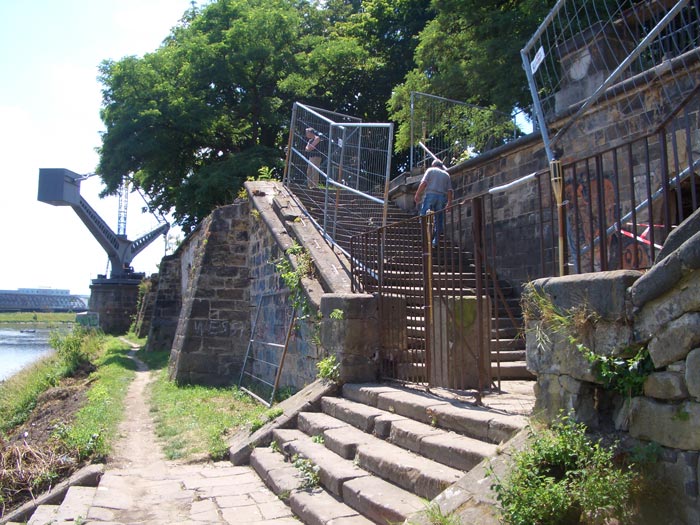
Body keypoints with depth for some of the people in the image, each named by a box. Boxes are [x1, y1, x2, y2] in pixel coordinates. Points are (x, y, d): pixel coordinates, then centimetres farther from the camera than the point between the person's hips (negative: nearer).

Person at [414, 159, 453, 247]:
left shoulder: (430, 170, 11)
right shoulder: (446, 174, 21)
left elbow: (423, 183, -3)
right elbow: (449, 190, 11)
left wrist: (418, 195, -4)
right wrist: (449, 202, 12)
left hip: (431, 194, -3)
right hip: (442, 197, 4)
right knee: (439, 220, 6)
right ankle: (436, 242, 3)